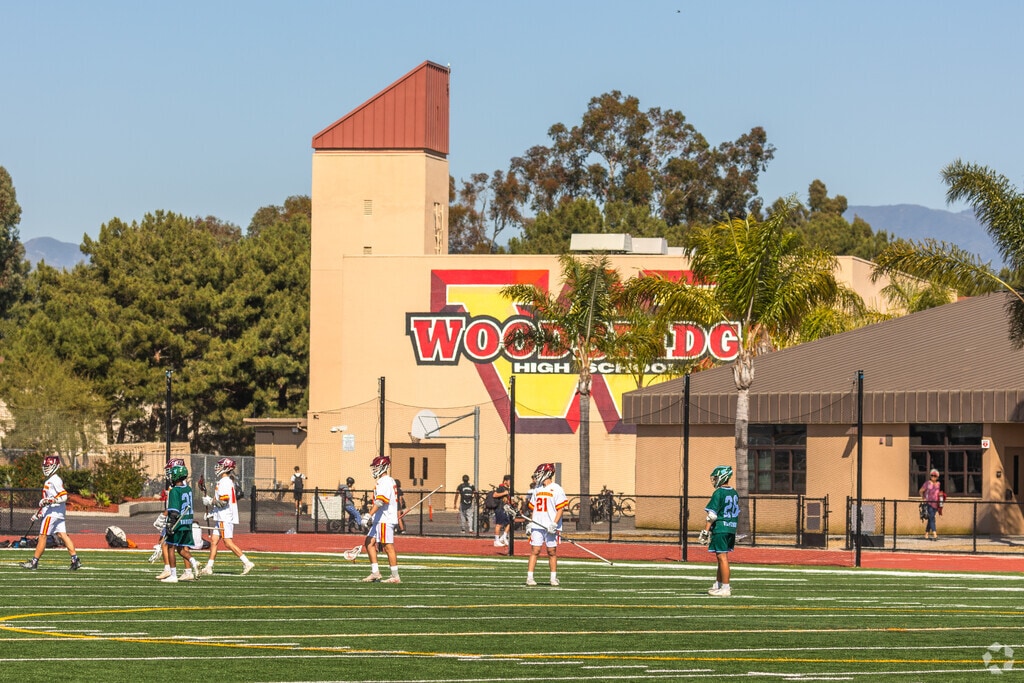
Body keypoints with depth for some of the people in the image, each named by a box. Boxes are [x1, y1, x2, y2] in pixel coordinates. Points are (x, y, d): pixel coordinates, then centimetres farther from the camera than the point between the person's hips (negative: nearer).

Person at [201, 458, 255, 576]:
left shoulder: (224, 482, -15)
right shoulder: (228, 481, 16)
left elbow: (223, 502, -22)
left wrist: (210, 501, -8)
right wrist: (213, 513, 21)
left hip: (225, 518, -10)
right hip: (221, 518, 10)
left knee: (228, 543, -10)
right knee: (214, 541, 9)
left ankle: (247, 563, -10)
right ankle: (209, 567, 10)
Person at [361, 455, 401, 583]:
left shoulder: (385, 482, -14)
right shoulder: (389, 481, 18)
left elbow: (380, 501, -26)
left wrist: (370, 515, -31)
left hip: (385, 520, -11)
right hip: (379, 520, 11)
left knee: (388, 547, -7)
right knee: (369, 543, 8)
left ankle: (395, 576, -3)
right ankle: (375, 573, 8)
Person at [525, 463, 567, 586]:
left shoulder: (556, 489, -4)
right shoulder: (537, 489, 14)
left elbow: (561, 508, -9)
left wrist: (554, 524, -17)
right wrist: (531, 522, 12)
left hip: (550, 527, -4)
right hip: (537, 526, 4)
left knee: (552, 552, 3)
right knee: (534, 551, -1)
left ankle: (554, 578, 11)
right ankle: (529, 577, -3)